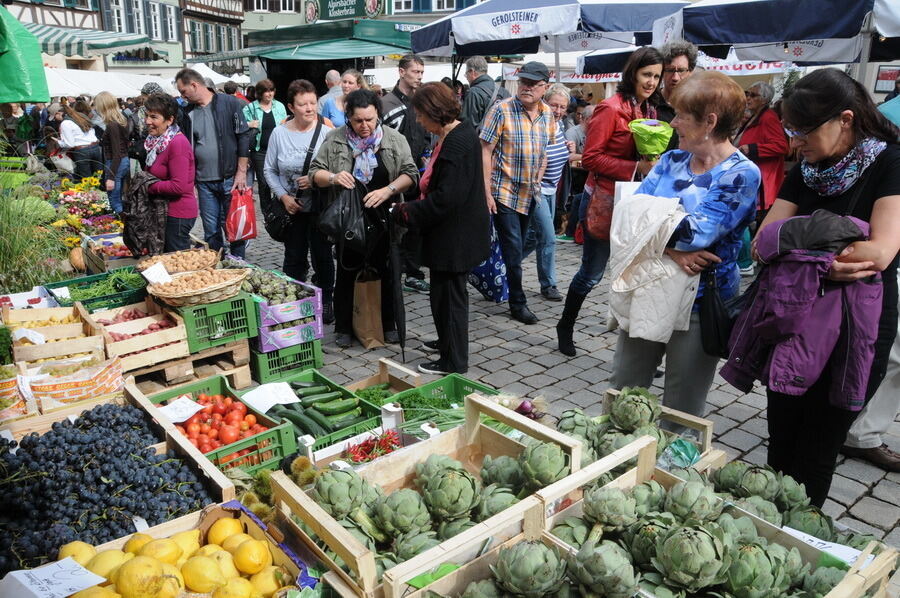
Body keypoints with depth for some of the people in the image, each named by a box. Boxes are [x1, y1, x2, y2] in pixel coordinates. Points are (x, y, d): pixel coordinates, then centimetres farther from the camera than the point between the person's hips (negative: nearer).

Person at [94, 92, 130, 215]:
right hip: (125, 162, 10)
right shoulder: (122, 121, 8)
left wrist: (110, 177, -21)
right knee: (119, 200, 16)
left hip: (115, 164, -10)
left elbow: (116, 154, -21)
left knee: (115, 202, -4)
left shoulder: (112, 125, -18)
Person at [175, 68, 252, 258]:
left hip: (230, 179, -4)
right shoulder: (188, 112, 10)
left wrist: (241, 172, -9)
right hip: (204, 182, 4)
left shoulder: (229, 103, -4)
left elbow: (244, 137, -5)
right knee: (211, 231, 7)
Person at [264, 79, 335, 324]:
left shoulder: (326, 132, -10)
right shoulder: (279, 133, -3)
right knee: (294, 258, 13)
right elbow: (269, 170, 4)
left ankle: (326, 302, 26)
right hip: (292, 207, 2)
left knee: (322, 256, 10)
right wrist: (283, 196, -8)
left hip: (320, 206, -2)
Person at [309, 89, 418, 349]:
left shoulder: (394, 139, 0)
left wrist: (388, 190, -22)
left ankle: (388, 324, 25)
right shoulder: (335, 140, 0)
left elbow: (410, 173, -4)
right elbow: (315, 172, 3)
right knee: (347, 272, 7)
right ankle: (343, 328, 20)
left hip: (384, 218, 1)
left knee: (385, 271, 9)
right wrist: (333, 177, -19)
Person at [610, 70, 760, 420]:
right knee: (622, 390, 17)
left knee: (681, 413, 10)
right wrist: (671, 250, -21)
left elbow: (696, 233, -24)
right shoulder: (672, 160, 5)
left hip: (700, 302, -5)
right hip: (648, 292, 6)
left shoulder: (741, 173, -12)